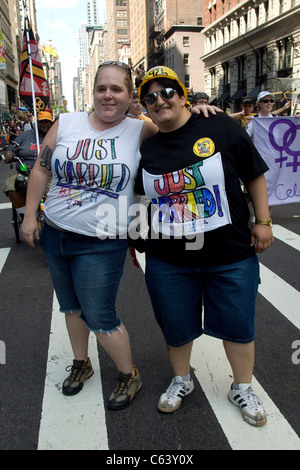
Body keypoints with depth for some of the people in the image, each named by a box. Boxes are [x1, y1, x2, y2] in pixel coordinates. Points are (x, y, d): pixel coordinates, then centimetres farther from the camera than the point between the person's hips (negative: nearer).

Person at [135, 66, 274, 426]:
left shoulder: (220, 127, -6)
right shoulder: (146, 147, 2)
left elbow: (254, 175, 0)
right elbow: (133, 193, 15)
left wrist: (263, 221, -2)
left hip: (231, 255, -1)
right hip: (168, 261, 2)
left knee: (237, 325, 12)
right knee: (176, 326, 16)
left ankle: (242, 388, 39)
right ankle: (181, 380, 45)